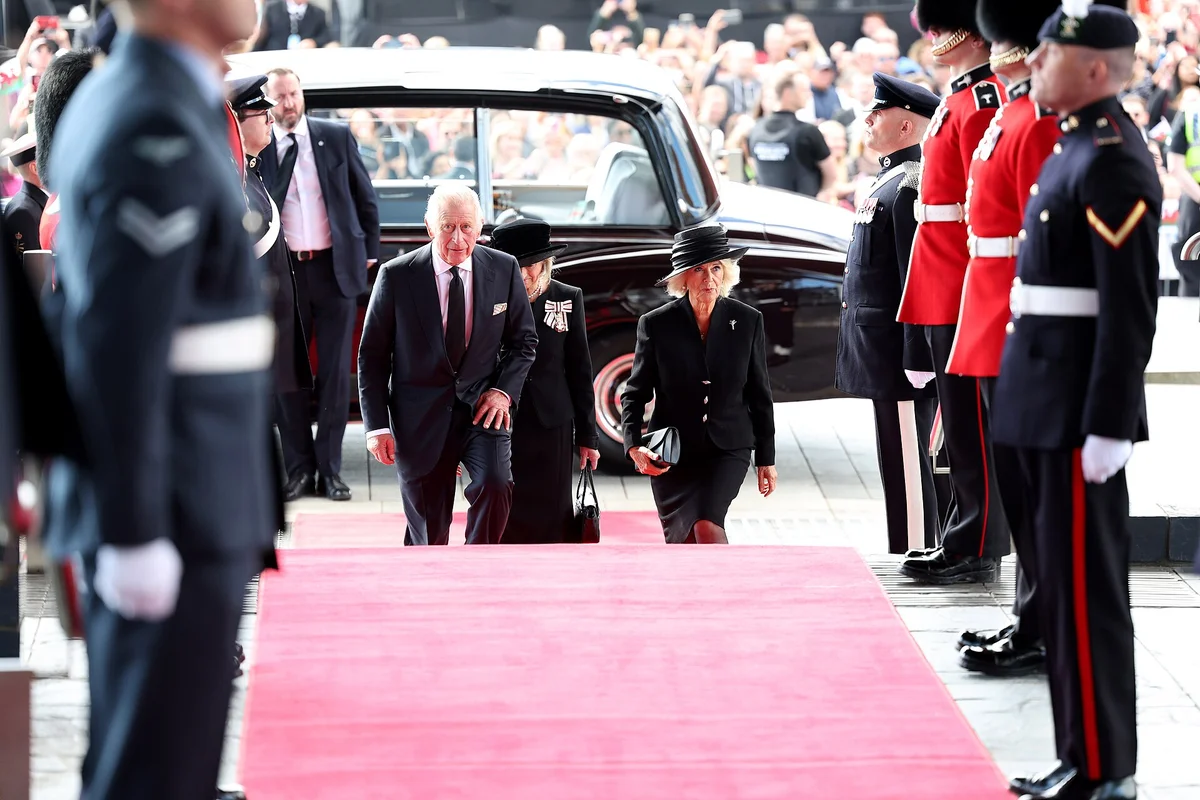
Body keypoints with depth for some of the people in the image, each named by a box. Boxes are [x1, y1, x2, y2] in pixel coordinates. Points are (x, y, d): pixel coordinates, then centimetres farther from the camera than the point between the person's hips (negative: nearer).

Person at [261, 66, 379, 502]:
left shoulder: (337, 137, 3)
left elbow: (366, 198, 9)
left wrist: (369, 253, 5)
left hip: (336, 266, 0)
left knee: (335, 371, 3)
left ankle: (330, 468, 9)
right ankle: (299, 468, 12)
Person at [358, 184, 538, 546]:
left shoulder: (504, 269, -2)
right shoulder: (396, 276, -7)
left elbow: (523, 339, 10)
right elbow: (372, 356, -1)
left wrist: (503, 390, -7)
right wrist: (377, 426, -6)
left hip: (481, 407, 1)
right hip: (420, 416, -1)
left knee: (495, 485, -24)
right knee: (428, 529, 5)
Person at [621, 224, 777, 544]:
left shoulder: (748, 322, 0)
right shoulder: (656, 324, -3)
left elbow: (760, 395, 7)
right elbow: (634, 394, 2)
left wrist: (766, 458, 9)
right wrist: (634, 447, -13)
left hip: (728, 450, -1)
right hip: (671, 455, 1)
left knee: (706, 524, -25)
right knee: (681, 544, 6)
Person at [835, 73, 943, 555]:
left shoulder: (913, 186, -16)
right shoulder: (889, 181, 17)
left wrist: (915, 360, -23)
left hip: (898, 350, -11)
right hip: (883, 352, 11)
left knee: (905, 463, -6)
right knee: (902, 464, 15)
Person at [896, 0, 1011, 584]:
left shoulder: (981, 101, -14)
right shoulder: (963, 98, 16)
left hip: (964, 292, -10)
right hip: (947, 291, 10)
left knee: (970, 421, -5)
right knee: (962, 421, 13)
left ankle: (975, 552, -1)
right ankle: (967, 541, 20)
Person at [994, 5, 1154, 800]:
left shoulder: (1112, 164, -17)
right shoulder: (1081, 148, 14)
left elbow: (1131, 311, -21)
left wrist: (1105, 431, -21)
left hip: (1081, 415, -10)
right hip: (1053, 410, 10)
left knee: (1085, 592, -5)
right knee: (1070, 587, 14)